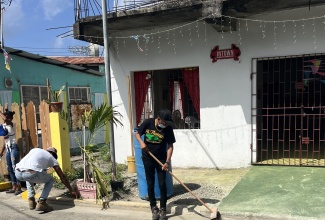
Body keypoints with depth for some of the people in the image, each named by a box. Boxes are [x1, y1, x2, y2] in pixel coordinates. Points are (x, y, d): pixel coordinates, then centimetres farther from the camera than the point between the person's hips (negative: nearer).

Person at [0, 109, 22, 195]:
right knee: (10, 168, 10)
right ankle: (14, 187, 18)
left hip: (13, 148, -8)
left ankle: (19, 187, -4)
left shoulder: (13, 124, -7)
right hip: (8, 149, 8)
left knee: (15, 167, -9)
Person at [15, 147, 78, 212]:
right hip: (31, 174, -5)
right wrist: (71, 191, 34)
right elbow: (62, 177, 25)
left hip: (17, 173, 5)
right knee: (51, 180, 23)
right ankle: (41, 203, 7)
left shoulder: (35, 149, 33)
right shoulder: (52, 158, 22)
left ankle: (31, 200, 27)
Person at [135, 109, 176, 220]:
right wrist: (141, 142, -19)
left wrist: (167, 162, -22)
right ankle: (154, 208, 20)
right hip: (148, 158, 1)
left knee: (162, 184, -1)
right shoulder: (148, 123, -13)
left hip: (161, 158, 0)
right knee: (150, 184, 6)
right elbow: (137, 134, 1)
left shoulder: (168, 128, -15)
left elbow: (170, 146, -13)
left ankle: (163, 209, 13)